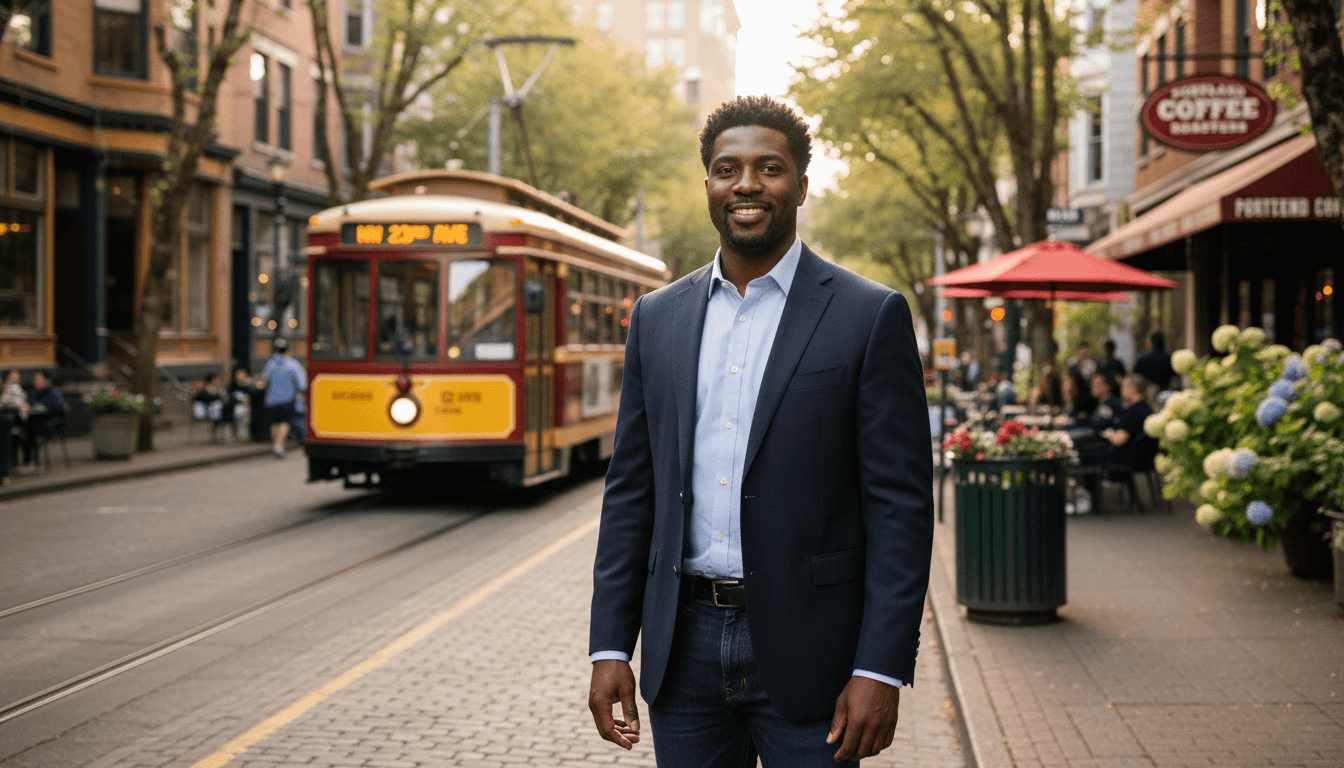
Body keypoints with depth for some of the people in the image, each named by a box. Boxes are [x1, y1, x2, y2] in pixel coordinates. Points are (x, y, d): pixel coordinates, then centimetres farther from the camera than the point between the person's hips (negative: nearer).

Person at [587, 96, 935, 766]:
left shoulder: (871, 317, -4)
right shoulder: (658, 319, 9)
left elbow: (901, 504, -7)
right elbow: (630, 490, 10)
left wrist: (881, 670, -13)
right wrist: (610, 647, 4)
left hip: (806, 655, -3)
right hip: (684, 651, 4)